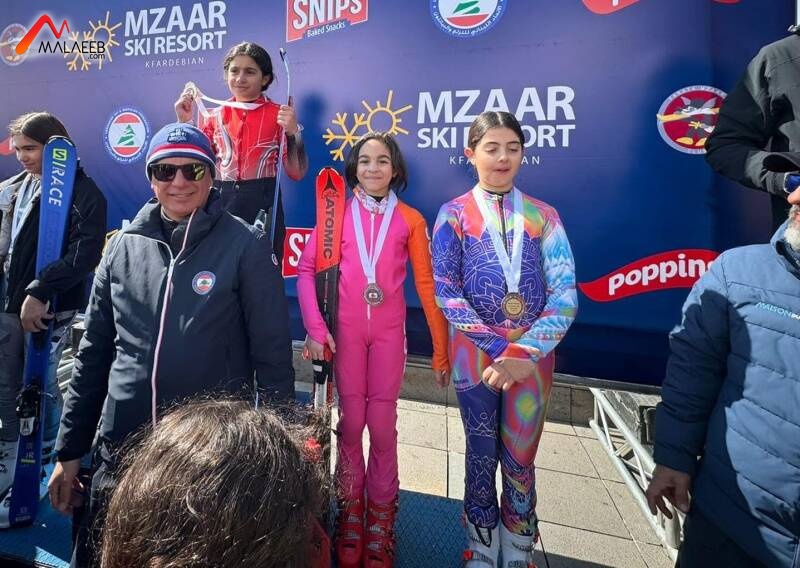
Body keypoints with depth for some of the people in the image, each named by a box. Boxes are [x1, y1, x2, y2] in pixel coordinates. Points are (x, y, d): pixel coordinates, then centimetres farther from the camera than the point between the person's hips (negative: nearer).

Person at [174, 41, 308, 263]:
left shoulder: (279, 115, 0)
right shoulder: (213, 116, 9)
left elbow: (297, 172, -3)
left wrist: (293, 132, -16)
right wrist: (184, 123, 3)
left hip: (263, 205, -2)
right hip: (220, 204, 3)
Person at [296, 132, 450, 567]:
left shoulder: (410, 220, 3)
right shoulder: (338, 212, 3)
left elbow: (426, 285, 1)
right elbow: (306, 268, -1)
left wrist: (442, 350, 0)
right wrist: (315, 328, -10)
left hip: (388, 331, 0)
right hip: (345, 329, 0)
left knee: (383, 425, 5)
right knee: (351, 421, 9)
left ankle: (380, 520, 24)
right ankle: (350, 513, 28)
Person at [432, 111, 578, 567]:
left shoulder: (543, 216, 3)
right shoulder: (454, 214, 0)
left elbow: (565, 294, -5)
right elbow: (446, 293, -7)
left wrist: (524, 352, -17)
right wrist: (497, 348, -15)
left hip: (533, 356, 1)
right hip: (475, 353, -1)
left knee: (520, 459, 10)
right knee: (482, 454, 13)